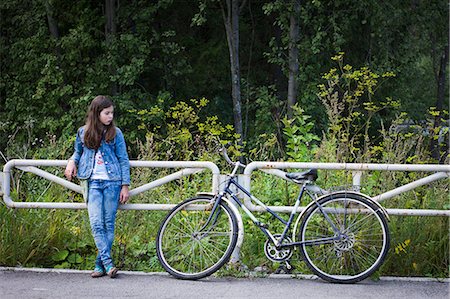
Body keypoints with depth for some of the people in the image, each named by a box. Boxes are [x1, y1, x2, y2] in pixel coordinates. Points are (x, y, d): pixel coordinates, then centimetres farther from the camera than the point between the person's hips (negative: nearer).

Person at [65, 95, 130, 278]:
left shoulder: (115, 133, 3)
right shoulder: (83, 133, 8)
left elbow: (123, 160, 5)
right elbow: (78, 152, 25)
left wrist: (125, 186, 0)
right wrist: (71, 162, 2)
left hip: (112, 182, -1)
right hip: (93, 182, 1)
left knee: (109, 224, 0)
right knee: (96, 224, -13)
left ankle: (100, 264, 7)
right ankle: (108, 263, -15)